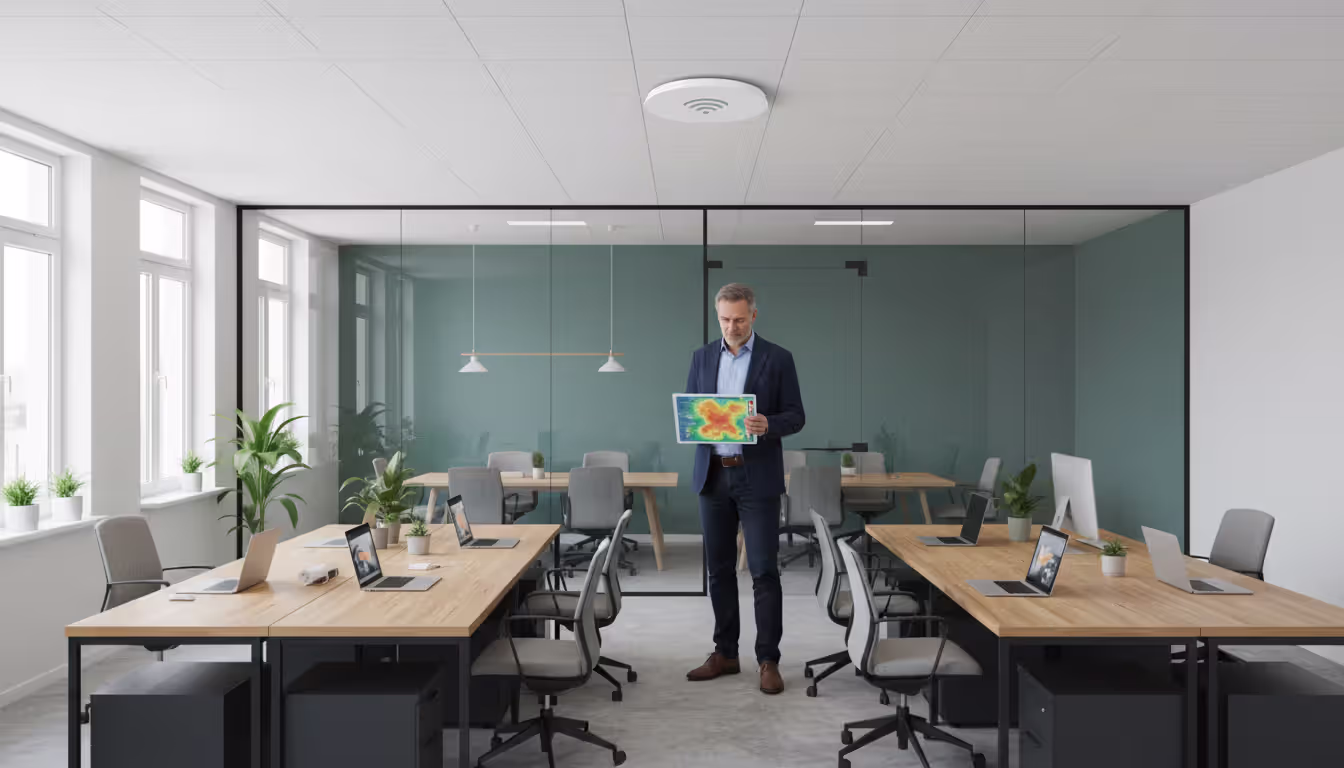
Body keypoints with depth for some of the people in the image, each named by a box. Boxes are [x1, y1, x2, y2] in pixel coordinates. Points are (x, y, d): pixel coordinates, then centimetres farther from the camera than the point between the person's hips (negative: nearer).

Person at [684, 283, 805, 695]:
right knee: (719, 568, 10)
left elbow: (795, 417, -3)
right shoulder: (702, 357, 9)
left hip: (758, 478, -4)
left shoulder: (778, 358, -2)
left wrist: (768, 424, -23)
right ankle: (725, 653, 22)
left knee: (764, 571, -2)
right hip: (713, 475, 4)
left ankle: (768, 660, 9)